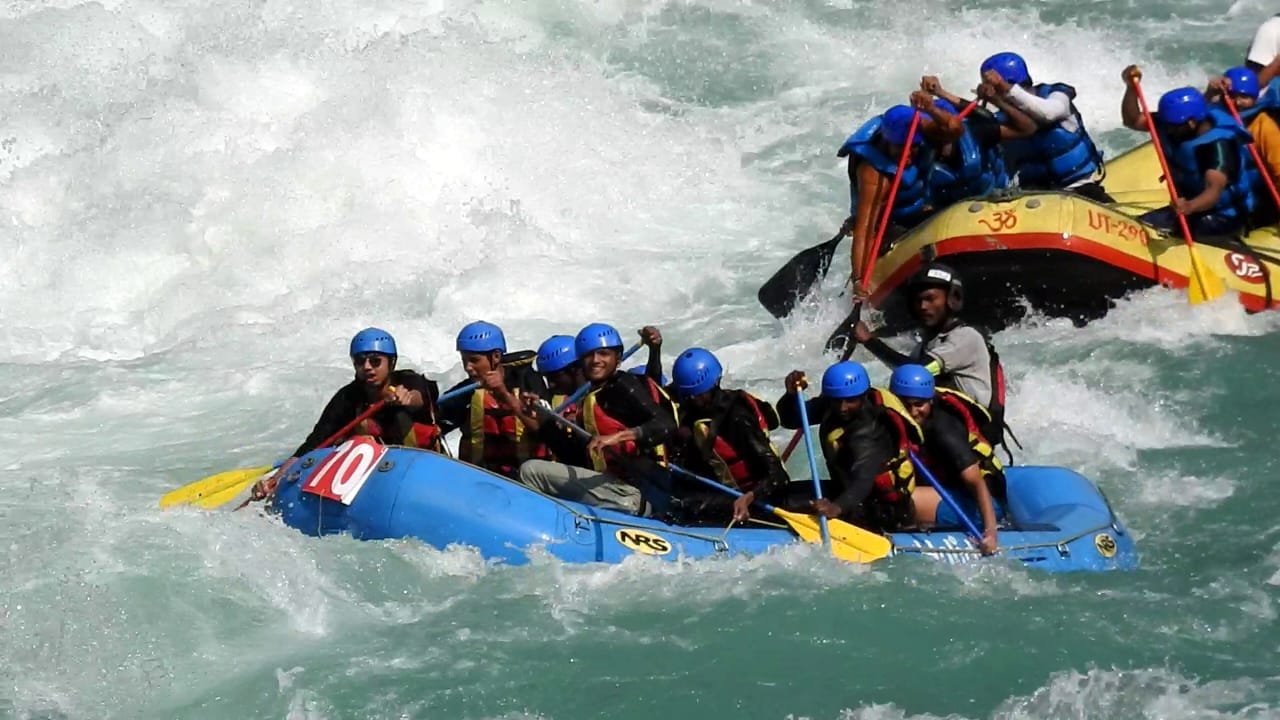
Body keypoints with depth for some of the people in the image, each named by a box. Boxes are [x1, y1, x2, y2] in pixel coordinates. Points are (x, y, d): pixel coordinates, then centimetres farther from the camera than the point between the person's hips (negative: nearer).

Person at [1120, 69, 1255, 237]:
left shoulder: (1219, 144, -30)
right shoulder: (1174, 122, -9)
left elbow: (1214, 190, -44)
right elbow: (1133, 121, 0)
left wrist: (1190, 206, -65)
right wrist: (1131, 87, -18)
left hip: (1224, 215, -8)